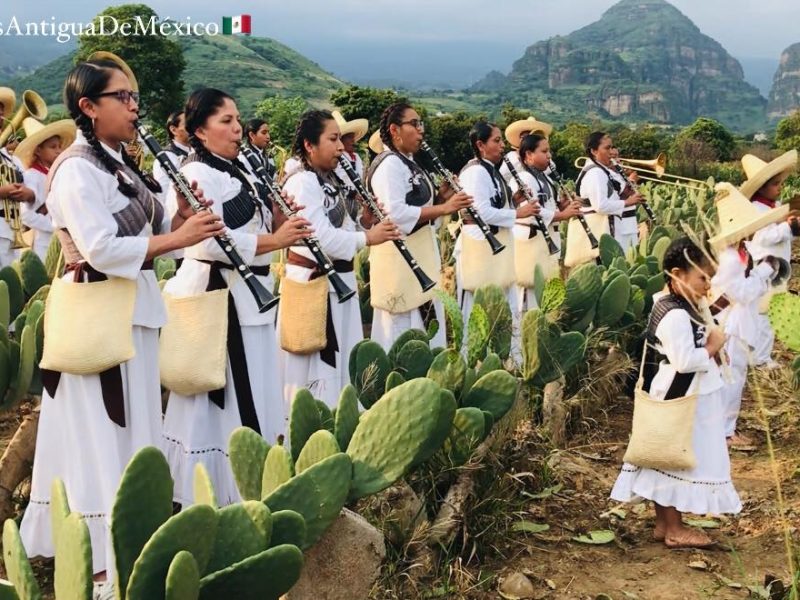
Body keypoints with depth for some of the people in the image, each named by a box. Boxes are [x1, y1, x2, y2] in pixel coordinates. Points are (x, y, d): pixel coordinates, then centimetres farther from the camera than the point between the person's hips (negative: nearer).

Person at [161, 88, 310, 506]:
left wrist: (276, 217, 4)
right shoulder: (197, 174, -13)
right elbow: (209, 241, -24)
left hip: (249, 292, 9)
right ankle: (211, 490, 6)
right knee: (221, 397, -4)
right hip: (215, 292, -9)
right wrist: (273, 241, -24)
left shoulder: (237, 171, 16)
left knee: (250, 395, 15)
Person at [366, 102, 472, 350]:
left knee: (425, 327, 14)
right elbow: (395, 213, -26)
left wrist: (441, 196, 4)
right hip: (399, 258, -10)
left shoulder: (409, 163, 16)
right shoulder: (389, 164, -15)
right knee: (405, 333, -6)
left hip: (419, 254, 10)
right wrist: (444, 208, -24)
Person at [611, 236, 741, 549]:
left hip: (677, 400, 10)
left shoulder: (670, 307, 8)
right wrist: (712, 347, -15)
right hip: (680, 403, -10)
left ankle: (664, 523, 25)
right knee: (676, 462, 0)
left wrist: (708, 343, 4)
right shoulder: (677, 315, -24)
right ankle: (674, 531, 11)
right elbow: (684, 360, -28)